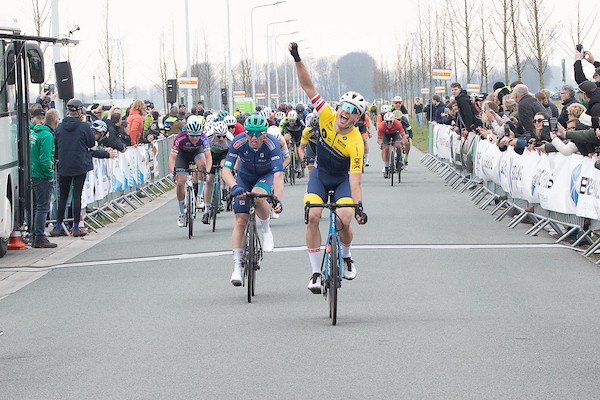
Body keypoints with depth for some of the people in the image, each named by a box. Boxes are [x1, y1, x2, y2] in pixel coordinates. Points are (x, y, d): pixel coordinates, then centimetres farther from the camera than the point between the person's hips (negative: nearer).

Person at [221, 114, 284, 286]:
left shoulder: (272, 144, -34)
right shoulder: (239, 142, -29)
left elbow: (278, 174, -41)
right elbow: (226, 170, -33)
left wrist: (278, 200, -56)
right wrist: (235, 187, -53)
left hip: (266, 175, -2)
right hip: (244, 176, 2)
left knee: (258, 195, -35)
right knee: (240, 220, -9)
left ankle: (266, 229, -7)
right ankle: (237, 267, -6)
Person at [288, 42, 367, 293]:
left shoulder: (355, 143, -30)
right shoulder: (327, 117, -21)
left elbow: (355, 179, -34)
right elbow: (308, 87, -20)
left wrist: (359, 206, -44)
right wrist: (297, 60, -30)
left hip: (342, 180, -3)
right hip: (319, 175, 3)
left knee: (344, 221, -21)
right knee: (313, 217, -17)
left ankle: (347, 257, 13)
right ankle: (316, 272, -11)